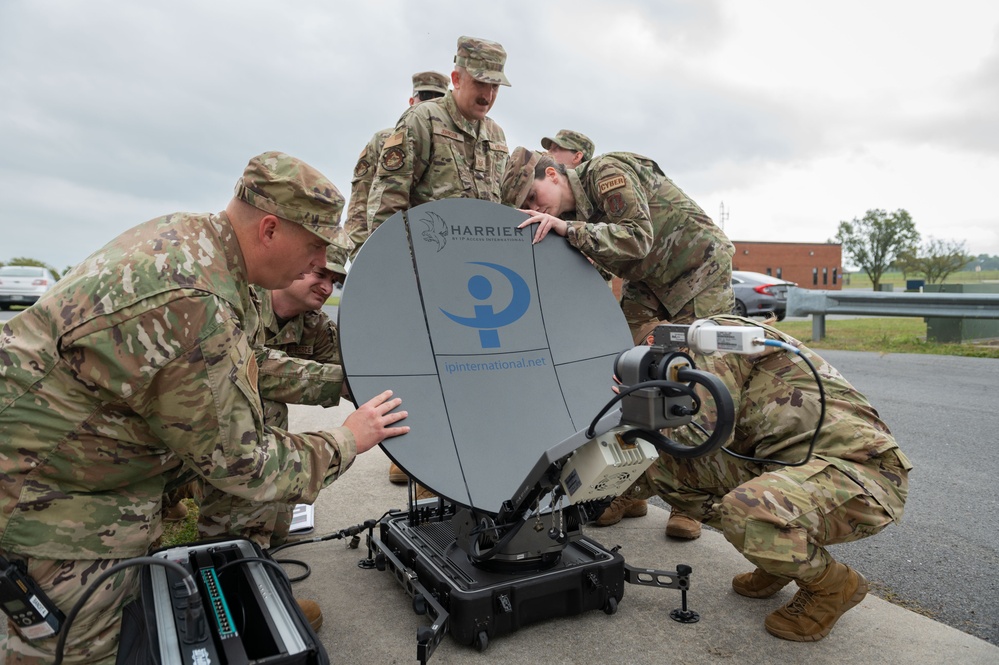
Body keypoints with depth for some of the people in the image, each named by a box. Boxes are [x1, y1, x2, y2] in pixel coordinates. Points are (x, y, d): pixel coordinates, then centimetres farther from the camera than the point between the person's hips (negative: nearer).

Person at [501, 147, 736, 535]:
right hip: (647, 283, 7)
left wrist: (566, 229, -40)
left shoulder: (607, 173, -21)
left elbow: (637, 239, -34)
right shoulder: (569, 215, 0)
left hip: (699, 268, -7)